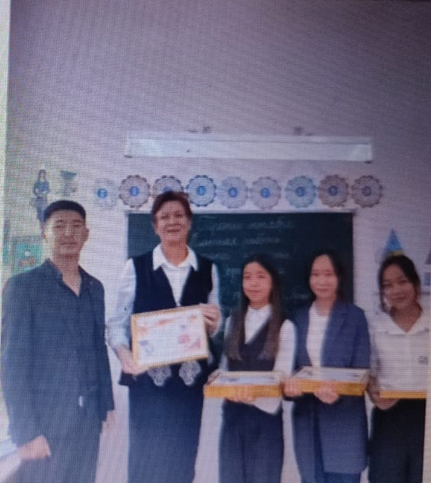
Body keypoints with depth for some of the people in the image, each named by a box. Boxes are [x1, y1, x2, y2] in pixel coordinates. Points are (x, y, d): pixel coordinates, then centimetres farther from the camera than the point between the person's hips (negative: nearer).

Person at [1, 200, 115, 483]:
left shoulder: (95, 288, 9)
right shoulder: (23, 286, -7)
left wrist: (106, 404, 11)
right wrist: (26, 429, -13)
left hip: (88, 418, 5)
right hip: (45, 418, -5)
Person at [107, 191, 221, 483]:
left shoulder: (207, 270, 6)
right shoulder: (137, 267, -2)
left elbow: (214, 328, 12)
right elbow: (117, 322, -2)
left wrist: (212, 323, -10)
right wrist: (123, 352, -21)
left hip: (190, 379, 3)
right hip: (147, 379, -2)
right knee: (145, 459, 0)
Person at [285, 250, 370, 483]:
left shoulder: (355, 316, -2)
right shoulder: (299, 317, 9)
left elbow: (361, 371, -6)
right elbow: (292, 367, 10)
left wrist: (338, 393, -24)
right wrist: (290, 385, -12)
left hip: (344, 419, -3)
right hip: (307, 419, 3)